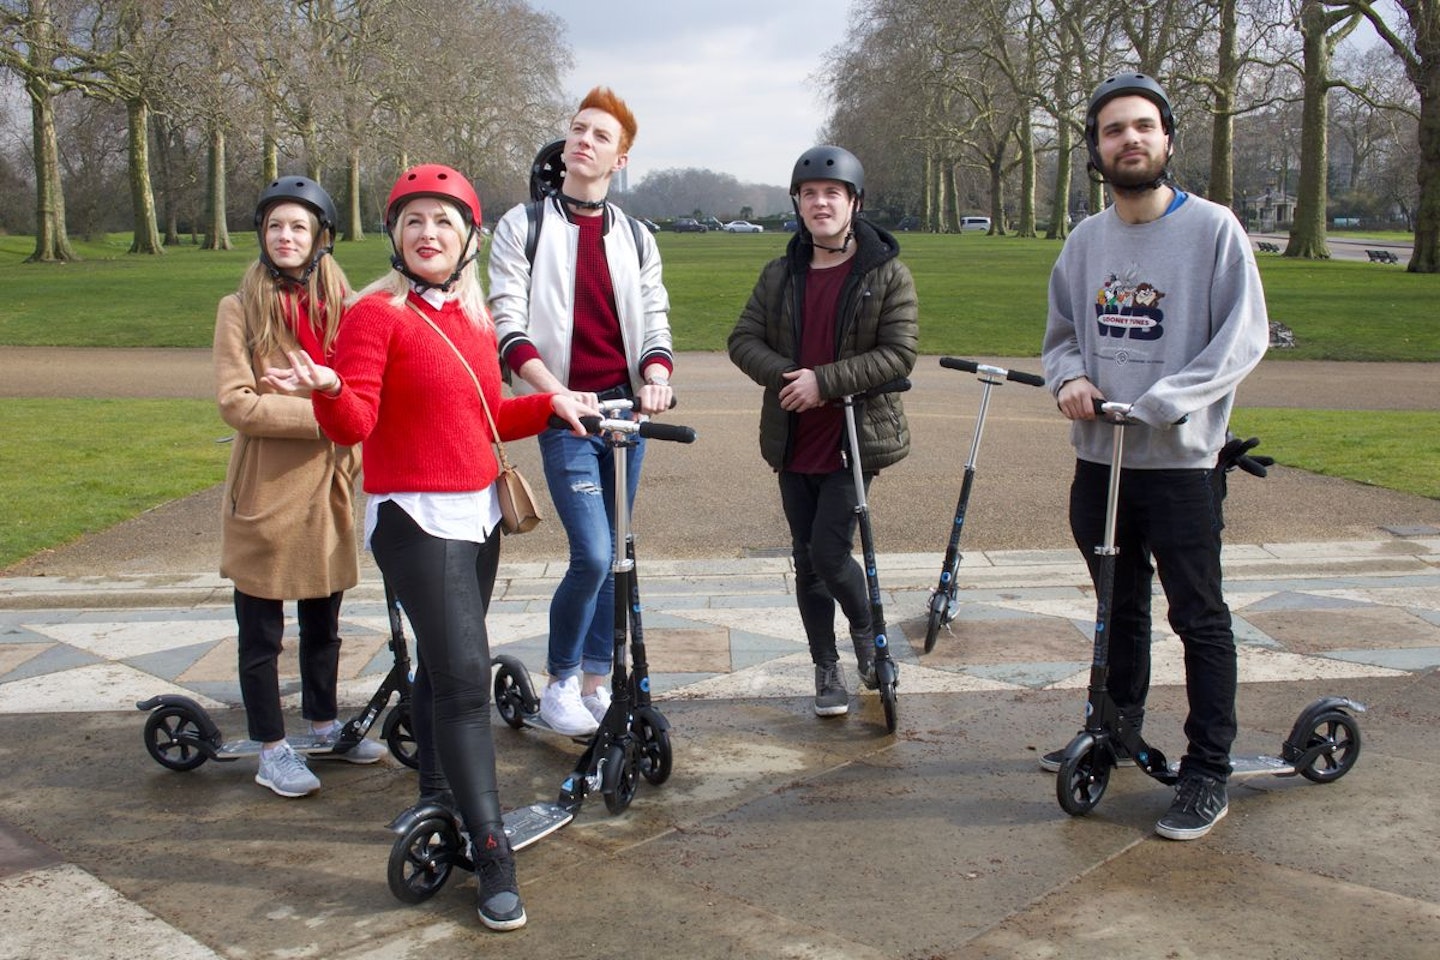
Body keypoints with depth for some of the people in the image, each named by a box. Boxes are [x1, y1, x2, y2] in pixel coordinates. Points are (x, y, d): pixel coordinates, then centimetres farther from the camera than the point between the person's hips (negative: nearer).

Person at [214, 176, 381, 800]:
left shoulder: (340, 305, 5)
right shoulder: (241, 308, -4)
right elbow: (236, 402, -13)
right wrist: (320, 413, -19)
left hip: (327, 486, 4)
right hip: (266, 491, -3)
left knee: (323, 620, 17)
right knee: (261, 630, 6)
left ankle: (323, 723, 34)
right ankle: (272, 751, 18)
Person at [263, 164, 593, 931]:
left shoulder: (473, 318, 11)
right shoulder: (377, 313, -11)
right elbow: (354, 424, -19)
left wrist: (548, 403, 7)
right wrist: (327, 389, -39)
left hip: (477, 514, 8)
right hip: (416, 519, -7)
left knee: (444, 663, 19)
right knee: (464, 675, -13)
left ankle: (439, 796, 35)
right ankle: (492, 855, -8)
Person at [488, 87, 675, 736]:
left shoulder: (635, 238, 13)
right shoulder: (522, 226, 1)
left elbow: (654, 322, 9)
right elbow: (508, 325, -6)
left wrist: (657, 376, -13)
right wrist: (557, 392, -21)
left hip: (626, 409, 4)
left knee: (611, 556, 9)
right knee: (592, 556, -13)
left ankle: (596, 686, 21)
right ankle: (558, 683, 8)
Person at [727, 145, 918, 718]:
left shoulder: (887, 274, -5)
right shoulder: (780, 275, 7)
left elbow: (899, 354, -13)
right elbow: (743, 339, 4)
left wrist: (824, 381, -21)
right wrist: (786, 377, -15)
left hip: (854, 440, -4)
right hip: (793, 444, 5)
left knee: (828, 553, -10)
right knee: (806, 562, 10)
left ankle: (867, 632, 22)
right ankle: (826, 667, 26)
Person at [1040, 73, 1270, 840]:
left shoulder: (1212, 228, -6)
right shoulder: (1086, 240, 8)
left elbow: (1243, 337, -10)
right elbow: (1061, 335, 16)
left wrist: (1158, 404, -21)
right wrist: (1069, 378, -7)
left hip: (1181, 461, -5)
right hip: (1098, 460, 5)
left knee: (1199, 618, 2)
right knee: (1120, 608, 19)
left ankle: (1208, 772, 13)